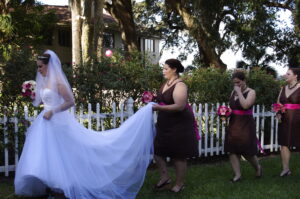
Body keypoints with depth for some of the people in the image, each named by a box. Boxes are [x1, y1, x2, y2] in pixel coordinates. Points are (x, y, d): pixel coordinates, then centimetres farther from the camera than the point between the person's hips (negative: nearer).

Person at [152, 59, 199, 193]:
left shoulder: (180, 85, -18)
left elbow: (180, 106, -27)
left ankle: (179, 183, 21)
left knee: (178, 156, 4)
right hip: (165, 125, 9)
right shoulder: (166, 84, 9)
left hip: (179, 125, -9)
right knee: (157, 151, 9)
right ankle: (165, 177, 27)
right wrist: (154, 105, 3)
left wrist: (159, 108, -26)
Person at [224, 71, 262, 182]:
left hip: (245, 125, -6)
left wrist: (239, 92, -19)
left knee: (247, 151, 2)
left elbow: (245, 105, -26)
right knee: (232, 150, 0)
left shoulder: (251, 92, -8)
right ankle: (237, 175, 9)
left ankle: (258, 167, 30)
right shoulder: (233, 92, 10)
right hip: (233, 124, 6)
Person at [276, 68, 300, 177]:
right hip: (285, 121, 6)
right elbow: (278, 103, 19)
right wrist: (278, 113, 3)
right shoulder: (283, 88, 12)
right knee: (284, 144, 6)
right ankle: (285, 169, 15)